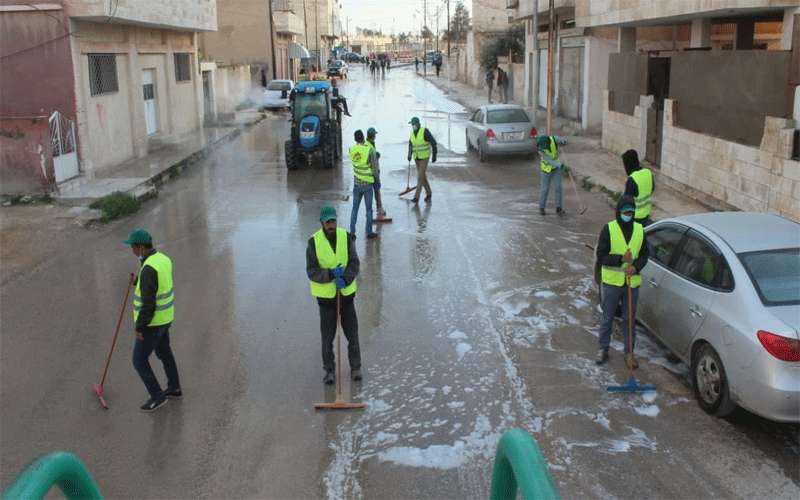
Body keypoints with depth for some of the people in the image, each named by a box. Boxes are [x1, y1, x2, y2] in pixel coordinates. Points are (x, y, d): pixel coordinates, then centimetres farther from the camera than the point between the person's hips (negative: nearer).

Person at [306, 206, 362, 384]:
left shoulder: (346, 237, -5)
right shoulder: (314, 242, -10)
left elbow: (354, 264, -7)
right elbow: (311, 271, -12)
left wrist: (345, 279, -25)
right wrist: (331, 274, -26)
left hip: (346, 292, 2)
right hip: (325, 295, -2)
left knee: (352, 334, 9)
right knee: (327, 337, 5)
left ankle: (355, 368, 27)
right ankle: (329, 371, 21)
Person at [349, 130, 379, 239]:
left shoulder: (352, 149, -4)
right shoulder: (370, 150, -16)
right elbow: (374, 167, -13)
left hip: (357, 184, 3)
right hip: (368, 184, -3)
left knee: (355, 209, 13)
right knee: (369, 209, 7)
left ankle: (352, 232, 14)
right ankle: (369, 233, 12)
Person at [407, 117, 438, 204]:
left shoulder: (425, 131, -16)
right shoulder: (412, 133, 4)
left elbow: (433, 143, -13)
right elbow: (411, 145, 14)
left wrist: (434, 155, -15)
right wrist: (409, 155, -2)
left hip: (424, 157, -6)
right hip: (416, 157, 6)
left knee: (420, 177, -12)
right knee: (423, 176, 13)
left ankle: (416, 197, -14)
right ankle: (428, 193, 29)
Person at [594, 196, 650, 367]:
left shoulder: (639, 230, 1)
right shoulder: (609, 229, -10)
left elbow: (644, 254, 6)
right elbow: (601, 256, -12)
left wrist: (636, 266, -15)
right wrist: (620, 259, -26)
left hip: (632, 282, 3)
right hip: (612, 282, -2)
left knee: (629, 319, 12)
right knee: (607, 318, 10)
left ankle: (629, 352, 25)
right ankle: (603, 349, 26)